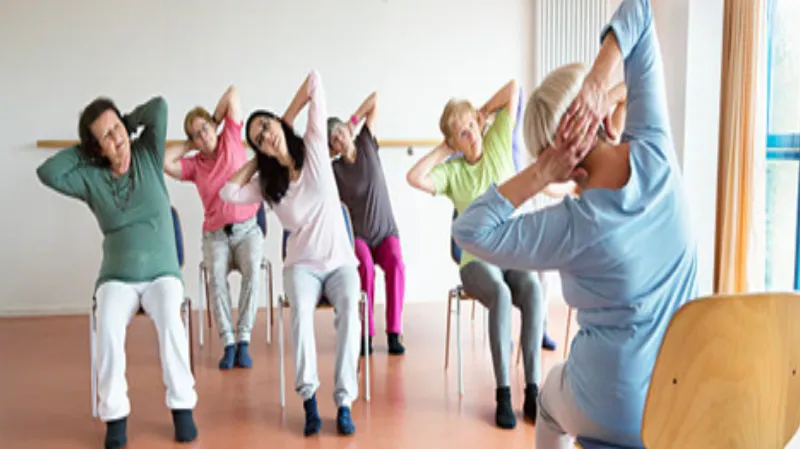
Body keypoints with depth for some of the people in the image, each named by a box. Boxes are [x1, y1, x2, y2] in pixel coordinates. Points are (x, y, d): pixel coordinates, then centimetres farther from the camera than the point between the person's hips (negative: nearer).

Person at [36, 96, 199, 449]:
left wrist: (127, 122, 7)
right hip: (117, 278, 1)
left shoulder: (148, 156, 3)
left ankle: (182, 405, -19)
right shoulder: (90, 177, 4)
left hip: (162, 274, -1)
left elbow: (159, 106, -7)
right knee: (108, 327, -31)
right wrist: (83, 149, -1)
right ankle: (114, 413, -17)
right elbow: (47, 173, -12)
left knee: (170, 322, -32)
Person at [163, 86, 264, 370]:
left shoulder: (231, 140, 5)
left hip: (247, 229, -1)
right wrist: (189, 145, 4)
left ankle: (243, 342, -28)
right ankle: (228, 344, -28)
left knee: (252, 271, -31)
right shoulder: (194, 165, 9)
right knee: (216, 276, -30)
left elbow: (233, 94, 4)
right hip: (215, 234, 1)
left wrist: (214, 121, 16)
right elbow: (164, 162, -9)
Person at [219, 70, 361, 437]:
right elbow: (228, 192, -10)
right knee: (301, 309, -32)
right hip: (302, 264, 1)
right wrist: (256, 161, 2)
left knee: (348, 311, -30)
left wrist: (287, 119, 9)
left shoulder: (313, 147, 1)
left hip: (340, 261, -1)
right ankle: (309, 399, -28)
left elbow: (315, 80, -2)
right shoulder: (266, 183, 7)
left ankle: (344, 403, -26)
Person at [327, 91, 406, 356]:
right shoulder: (333, 169, -1)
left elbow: (374, 98, 4)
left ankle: (394, 333, -25)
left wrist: (352, 122, 6)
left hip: (386, 232, 1)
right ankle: (366, 334, -24)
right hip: (357, 235, -1)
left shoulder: (367, 144, 3)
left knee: (396, 265, -30)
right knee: (366, 268, -33)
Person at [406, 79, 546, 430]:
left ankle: (532, 391, -30)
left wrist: (483, 112, 13)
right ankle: (503, 394, -30)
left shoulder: (498, 143, 7)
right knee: (501, 295, -36)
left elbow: (513, 88, 5)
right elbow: (414, 178, -16)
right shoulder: (451, 170, 4)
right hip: (477, 259, -1)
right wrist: (442, 150, -4)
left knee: (533, 289, -34)